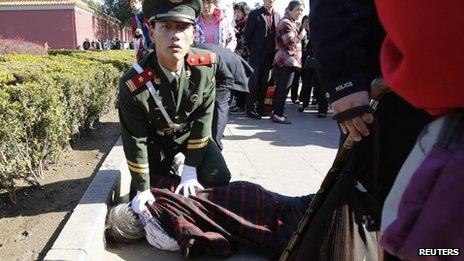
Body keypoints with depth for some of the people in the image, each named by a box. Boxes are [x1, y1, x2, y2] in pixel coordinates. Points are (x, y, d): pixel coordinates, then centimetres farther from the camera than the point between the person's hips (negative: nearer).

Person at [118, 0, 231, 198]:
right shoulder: (132, 85, -32)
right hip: (155, 141, -1)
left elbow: (203, 118, -17)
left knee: (219, 180, -11)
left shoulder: (205, 66, -25)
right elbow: (135, 141, -21)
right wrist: (143, 191, -14)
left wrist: (190, 171, -16)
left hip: (192, 135, 2)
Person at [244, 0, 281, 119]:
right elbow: (247, 34, -4)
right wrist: (253, 50, -1)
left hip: (270, 56, 5)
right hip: (257, 55, -5)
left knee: (264, 83, 9)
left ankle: (260, 108, 18)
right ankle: (250, 109, 6)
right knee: (254, 83, 0)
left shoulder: (277, 16, 12)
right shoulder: (255, 14, -4)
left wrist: (275, 50, 5)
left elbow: (277, 35, 14)